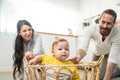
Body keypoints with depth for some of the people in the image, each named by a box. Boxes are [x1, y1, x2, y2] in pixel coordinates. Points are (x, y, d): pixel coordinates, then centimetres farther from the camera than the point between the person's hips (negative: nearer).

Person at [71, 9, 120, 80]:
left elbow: (113, 58, -42)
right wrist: (79, 56, -69)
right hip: (97, 54, 3)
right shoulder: (91, 30, -34)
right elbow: (83, 47, -46)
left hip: (109, 54, -2)